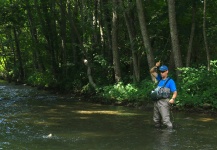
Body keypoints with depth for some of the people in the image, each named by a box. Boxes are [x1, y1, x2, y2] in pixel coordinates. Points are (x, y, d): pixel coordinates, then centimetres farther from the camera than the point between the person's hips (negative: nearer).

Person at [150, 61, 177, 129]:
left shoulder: (170, 81, -3)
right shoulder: (160, 79, 15)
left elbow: (175, 92, -9)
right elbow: (152, 72, 22)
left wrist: (173, 99, -28)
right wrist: (156, 66, 4)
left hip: (164, 101, -7)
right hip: (156, 101, 7)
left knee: (166, 120, -18)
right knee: (156, 120, 13)